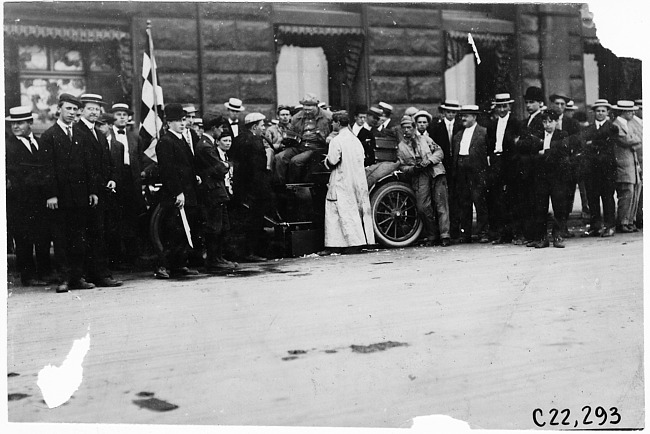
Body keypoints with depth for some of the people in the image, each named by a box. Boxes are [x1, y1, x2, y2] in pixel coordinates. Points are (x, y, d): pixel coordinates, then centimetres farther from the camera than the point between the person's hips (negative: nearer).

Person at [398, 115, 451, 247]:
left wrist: (430, 160, -6)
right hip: (419, 177, 0)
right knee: (423, 207, -12)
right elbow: (402, 166, 11)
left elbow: (439, 152, 11)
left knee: (441, 204, -9)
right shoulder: (400, 147, 14)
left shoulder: (425, 139, 16)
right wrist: (413, 168, -8)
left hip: (436, 173, 0)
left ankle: (444, 236, -10)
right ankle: (432, 236, 2)